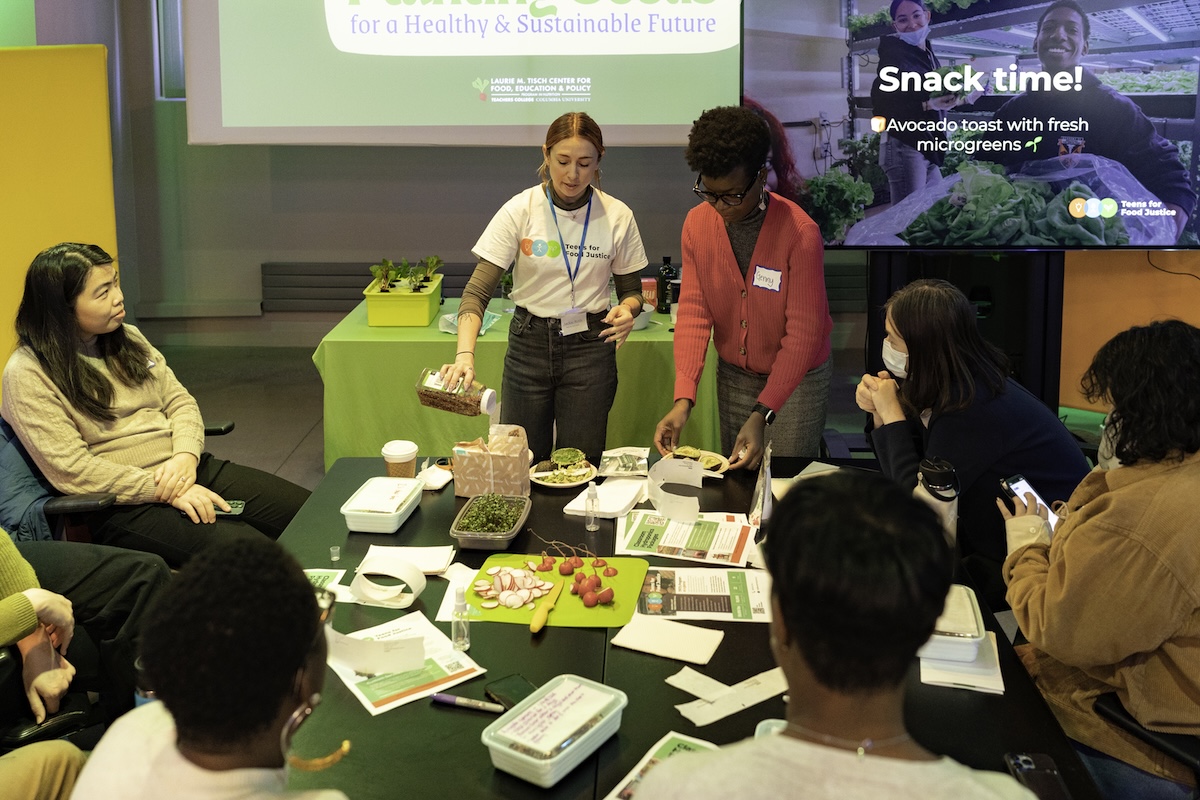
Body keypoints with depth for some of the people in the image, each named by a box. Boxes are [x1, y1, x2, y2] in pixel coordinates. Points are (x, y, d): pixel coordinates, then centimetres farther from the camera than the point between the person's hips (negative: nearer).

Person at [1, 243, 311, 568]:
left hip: (189, 470, 7)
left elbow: (179, 400, 14)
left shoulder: (127, 338, 12)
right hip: (125, 505, -7)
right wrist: (166, 491, -19)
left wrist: (186, 456, -9)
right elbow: (70, 470, -16)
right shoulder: (28, 375, -9)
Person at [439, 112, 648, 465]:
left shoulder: (617, 216, -3)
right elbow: (477, 291, -13)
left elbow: (631, 290, 9)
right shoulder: (520, 211, -8)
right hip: (529, 343, 0)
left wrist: (627, 309, -15)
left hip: (590, 346, 0)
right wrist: (465, 353, -29)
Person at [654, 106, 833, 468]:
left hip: (796, 379, -4)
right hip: (733, 376, 4)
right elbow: (694, 311, -12)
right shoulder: (697, 223, -9)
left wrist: (762, 415, -31)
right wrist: (683, 401, -23)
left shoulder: (800, 233, -23)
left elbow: (804, 332, -24)